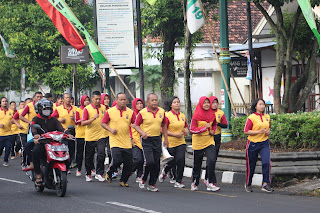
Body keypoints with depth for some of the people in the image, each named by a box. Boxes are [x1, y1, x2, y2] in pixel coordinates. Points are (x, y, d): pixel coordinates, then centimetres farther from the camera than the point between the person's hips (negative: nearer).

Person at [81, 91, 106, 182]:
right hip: (90, 136, -2)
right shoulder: (87, 109, -7)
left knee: (101, 154, -13)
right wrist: (93, 118, -24)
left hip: (101, 135, 2)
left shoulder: (103, 108, 7)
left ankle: (99, 173, -4)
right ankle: (88, 174, 23)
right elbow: (83, 123, -14)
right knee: (89, 156, 7)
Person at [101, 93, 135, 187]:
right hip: (115, 141, -3)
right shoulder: (110, 111, -1)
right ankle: (109, 173, 13)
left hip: (127, 142, 3)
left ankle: (123, 181, 20)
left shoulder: (130, 112, 4)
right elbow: (103, 123, 6)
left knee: (128, 163, 1)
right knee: (117, 160, -18)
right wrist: (110, 130, -10)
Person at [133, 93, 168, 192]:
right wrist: (142, 132, -18)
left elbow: (164, 125, 17)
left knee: (156, 163, 4)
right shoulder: (142, 112, -7)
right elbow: (136, 125, 0)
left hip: (157, 139, 4)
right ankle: (143, 179, 8)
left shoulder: (162, 111, 5)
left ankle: (152, 184, 16)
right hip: (147, 139, -4)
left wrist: (166, 138, 14)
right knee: (149, 161, -17)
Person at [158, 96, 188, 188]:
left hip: (181, 143, 4)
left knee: (181, 160, -12)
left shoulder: (182, 115, 7)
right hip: (170, 143, -4)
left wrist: (186, 130, -1)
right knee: (172, 162, 6)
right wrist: (175, 134, -18)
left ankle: (178, 181, -1)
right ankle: (164, 171, 42)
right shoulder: (167, 115, -11)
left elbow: (185, 126, 23)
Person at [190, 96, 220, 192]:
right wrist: (204, 127, -22)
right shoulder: (196, 115, -11)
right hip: (198, 142, -2)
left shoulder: (212, 114, 2)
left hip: (209, 141, 3)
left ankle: (210, 183, -10)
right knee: (197, 164, 10)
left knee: (212, 160, -17)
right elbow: (192, 130, -13)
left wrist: (213, 130, 2)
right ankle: (194, 183, 30)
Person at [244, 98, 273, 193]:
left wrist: (268, 132, 2)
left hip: (264, 143, 3)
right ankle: (248, 184, 28)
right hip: (253, 144, -3)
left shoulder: (267, 117, 8)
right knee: (251, 165, 8)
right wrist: (259, 131, -19)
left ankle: (265, 184, -13)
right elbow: (246, 131, -12)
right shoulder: (251, 117, -9)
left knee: (266, 162, -17)